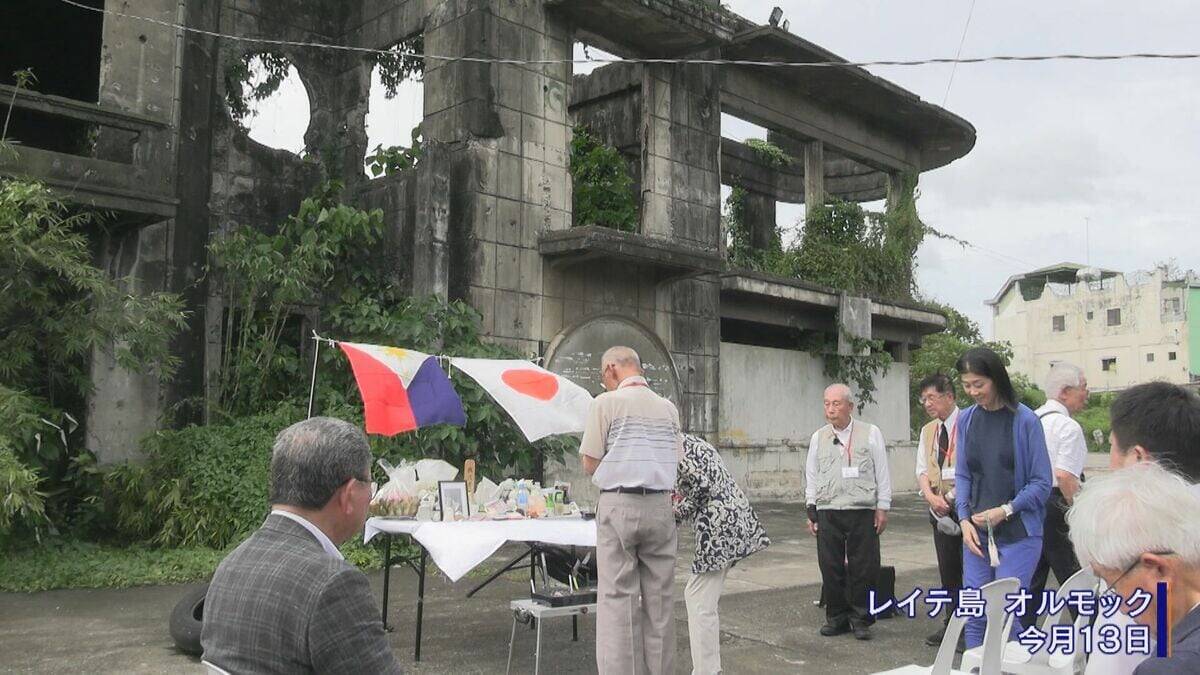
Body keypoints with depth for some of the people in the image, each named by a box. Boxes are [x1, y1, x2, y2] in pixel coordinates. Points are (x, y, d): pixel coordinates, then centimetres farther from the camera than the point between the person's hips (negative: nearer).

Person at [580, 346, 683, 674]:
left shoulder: (606, 402, -5)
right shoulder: (668, 407, 9)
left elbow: (590, 463, -5)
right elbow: (677, 461, 11)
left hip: (619, 504, -4)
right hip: (660, 505, 4)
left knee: (618, 596, 1)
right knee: (660, 596, 11)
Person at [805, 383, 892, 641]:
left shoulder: (870, 433, 3)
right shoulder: (818, 438, 10)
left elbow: (882, 472, 4)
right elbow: (812, 477, 14)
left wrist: (882, 508, 0)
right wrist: (811, 511, 10)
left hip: (862, 512, -2)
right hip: (828, 512, 2)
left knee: (863, 568, 1)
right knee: (831, 568, 5)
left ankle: (860, 619, 14)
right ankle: (836, 617, 18)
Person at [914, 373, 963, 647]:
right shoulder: (927, 431, 14)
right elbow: (922, 470, 9)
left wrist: (953, 496, -18)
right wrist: (931, 497, -8)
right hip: (940, 508, 7)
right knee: (947, 571, 13)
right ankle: (950, 624, 22)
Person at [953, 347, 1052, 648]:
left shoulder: (1024, 420, -7)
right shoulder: (966, 419, 6)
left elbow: (1041, 482, -5)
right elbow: (962, 475, 9)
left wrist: (1005, 510, -13)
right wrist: (964, 519, -3)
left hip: (1017, 533, -4)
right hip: (976, 532, 4)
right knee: (974, 613, 8)